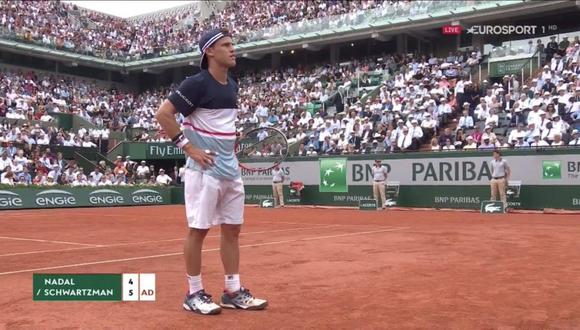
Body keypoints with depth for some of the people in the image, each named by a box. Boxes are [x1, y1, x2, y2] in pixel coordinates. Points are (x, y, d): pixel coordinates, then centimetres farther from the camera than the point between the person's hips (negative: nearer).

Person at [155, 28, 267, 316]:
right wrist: (189, 148, -16)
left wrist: (231, 149, 14)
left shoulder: (232, 86, 13)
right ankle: (194, 294, 11)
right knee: (199, 230, 0)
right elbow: (163, 114, -14)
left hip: (231, 171, 8)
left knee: (232, 229, 9)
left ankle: (233, 292, 18)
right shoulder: (197, 83, -11)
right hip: (205, 171, -8)